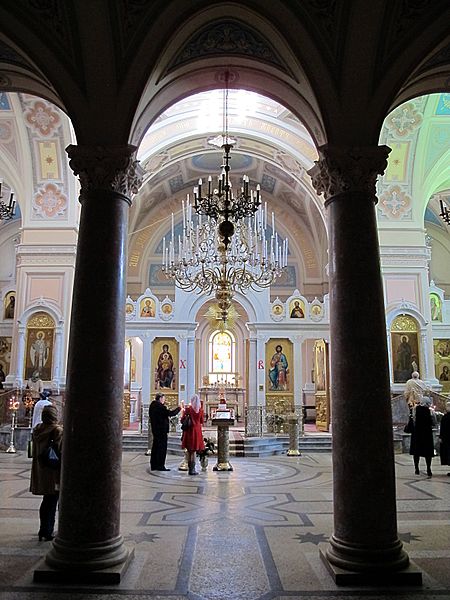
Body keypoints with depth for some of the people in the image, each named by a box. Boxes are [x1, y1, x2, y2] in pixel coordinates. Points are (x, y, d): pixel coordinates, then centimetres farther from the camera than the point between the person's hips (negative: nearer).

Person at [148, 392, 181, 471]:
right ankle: (160, 465, 0)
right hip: (162, 430, -9)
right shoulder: (160, 406, -18)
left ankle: (153, 465, 19)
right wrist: (179, 408, -6)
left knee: (155, 447, 14)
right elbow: (170, 413, -20)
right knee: (162, 447, -2)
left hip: (155, 429, 9)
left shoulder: (152, 405, 10)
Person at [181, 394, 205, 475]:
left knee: (189, 451, 10)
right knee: (194, 451, 6)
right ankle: (192, 469, 3)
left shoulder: (188, 409, -8)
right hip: (197, 430, 1)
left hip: (189, 430, 0)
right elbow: (202, 421, 6)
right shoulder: (200, 410, -4)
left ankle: (190, 468, 12)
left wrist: (184, 412, 11)